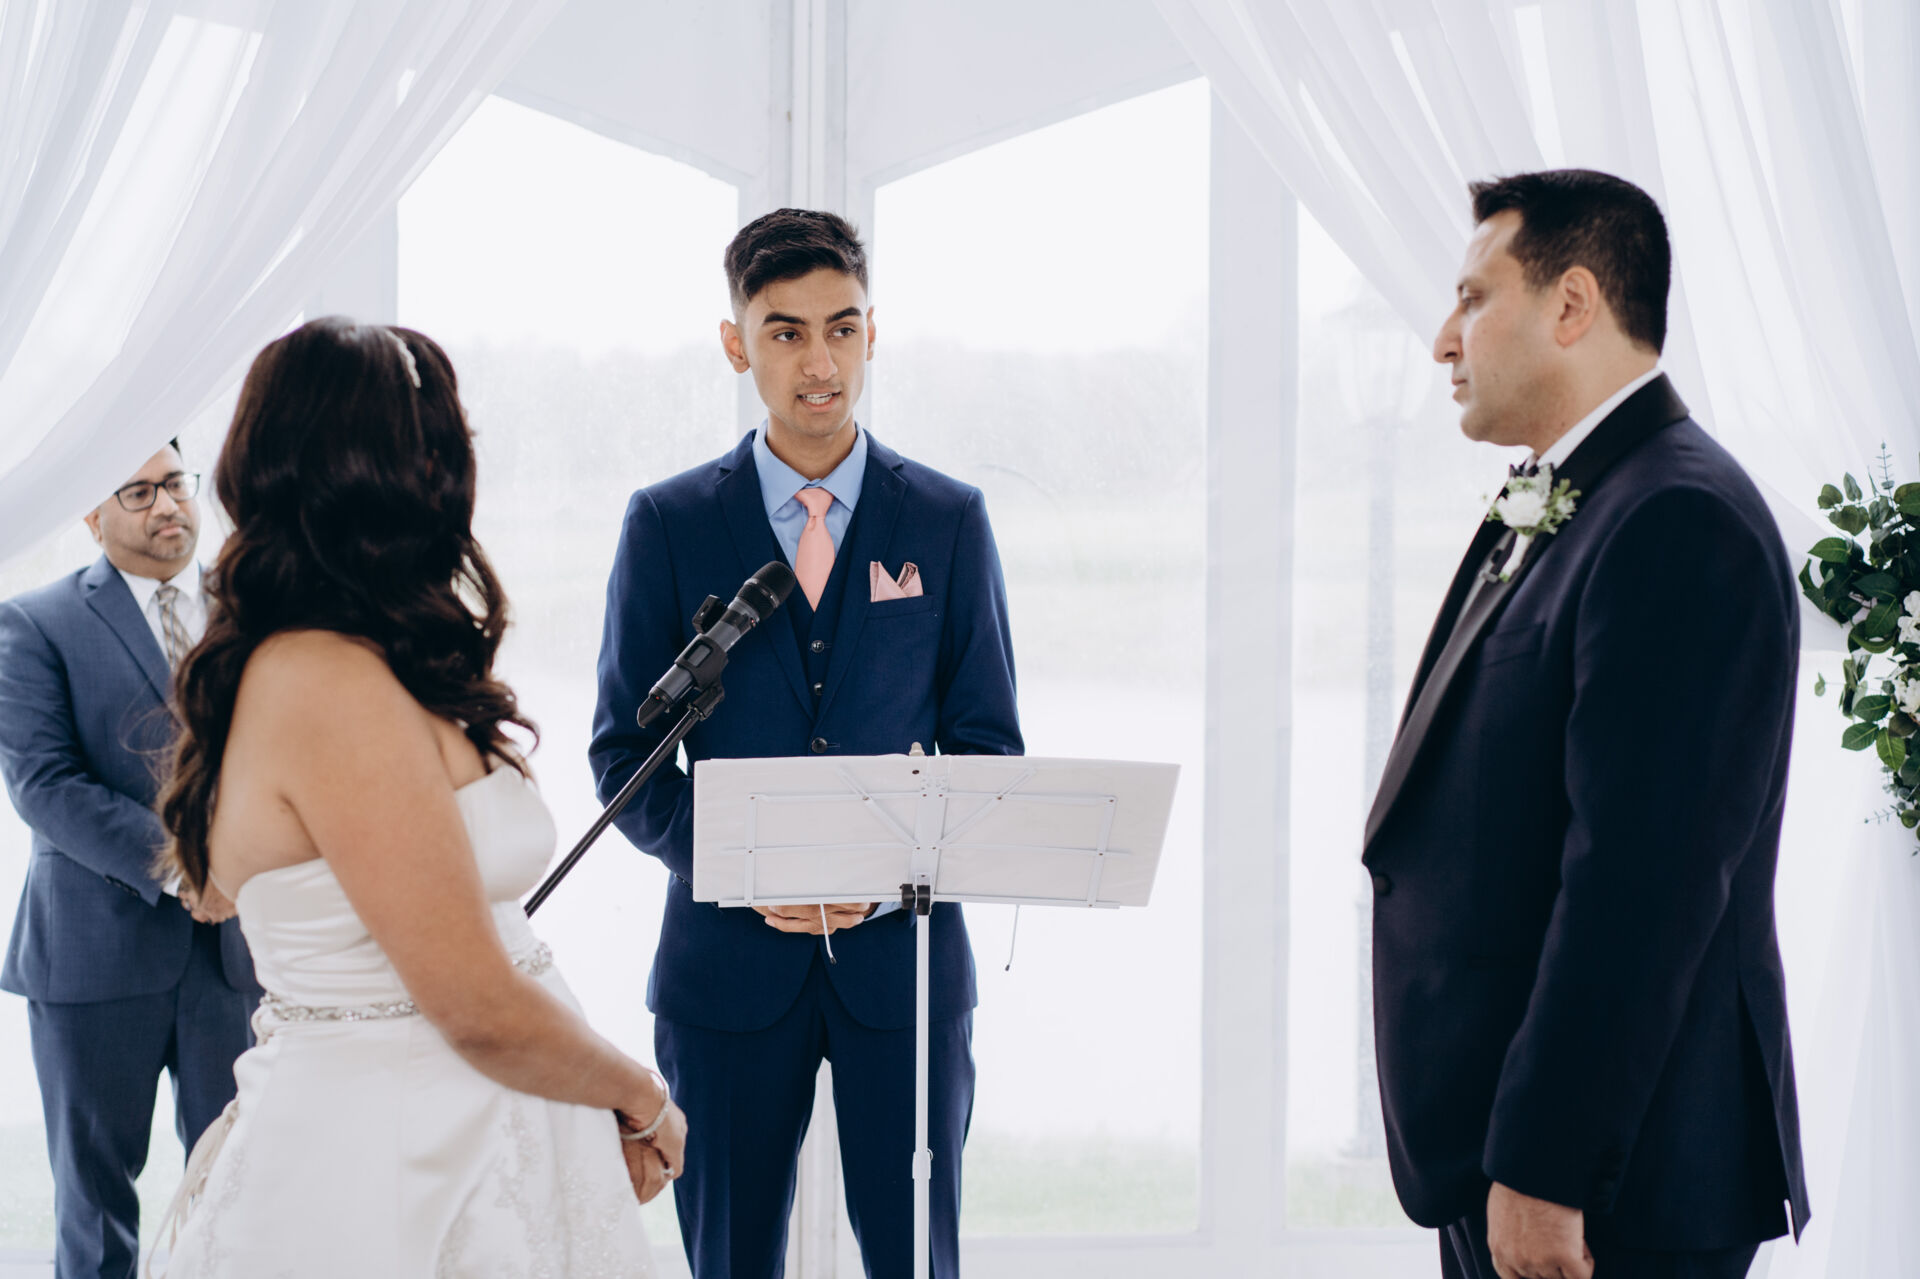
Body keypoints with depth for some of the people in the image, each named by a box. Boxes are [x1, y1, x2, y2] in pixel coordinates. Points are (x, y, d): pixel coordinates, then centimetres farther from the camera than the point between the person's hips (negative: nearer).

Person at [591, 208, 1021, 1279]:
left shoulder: (950, 520, 4)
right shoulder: (669, 524, 2)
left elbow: (989, 747, 5)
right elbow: (625, 754, 2)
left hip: (903, 948, 0)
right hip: (730, 958, 0)